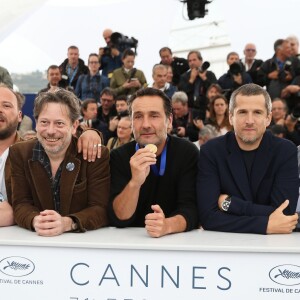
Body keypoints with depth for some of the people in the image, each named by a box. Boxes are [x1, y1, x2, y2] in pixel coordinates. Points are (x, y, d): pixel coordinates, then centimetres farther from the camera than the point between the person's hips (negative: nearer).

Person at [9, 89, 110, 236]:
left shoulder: (97, 155, -7)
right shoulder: (19, 153, 1)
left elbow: (100, 209, -10)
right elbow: (20, 203, -2)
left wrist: (67, 223, -28)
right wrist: (35, 221, -23)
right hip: (36, 240, 2)